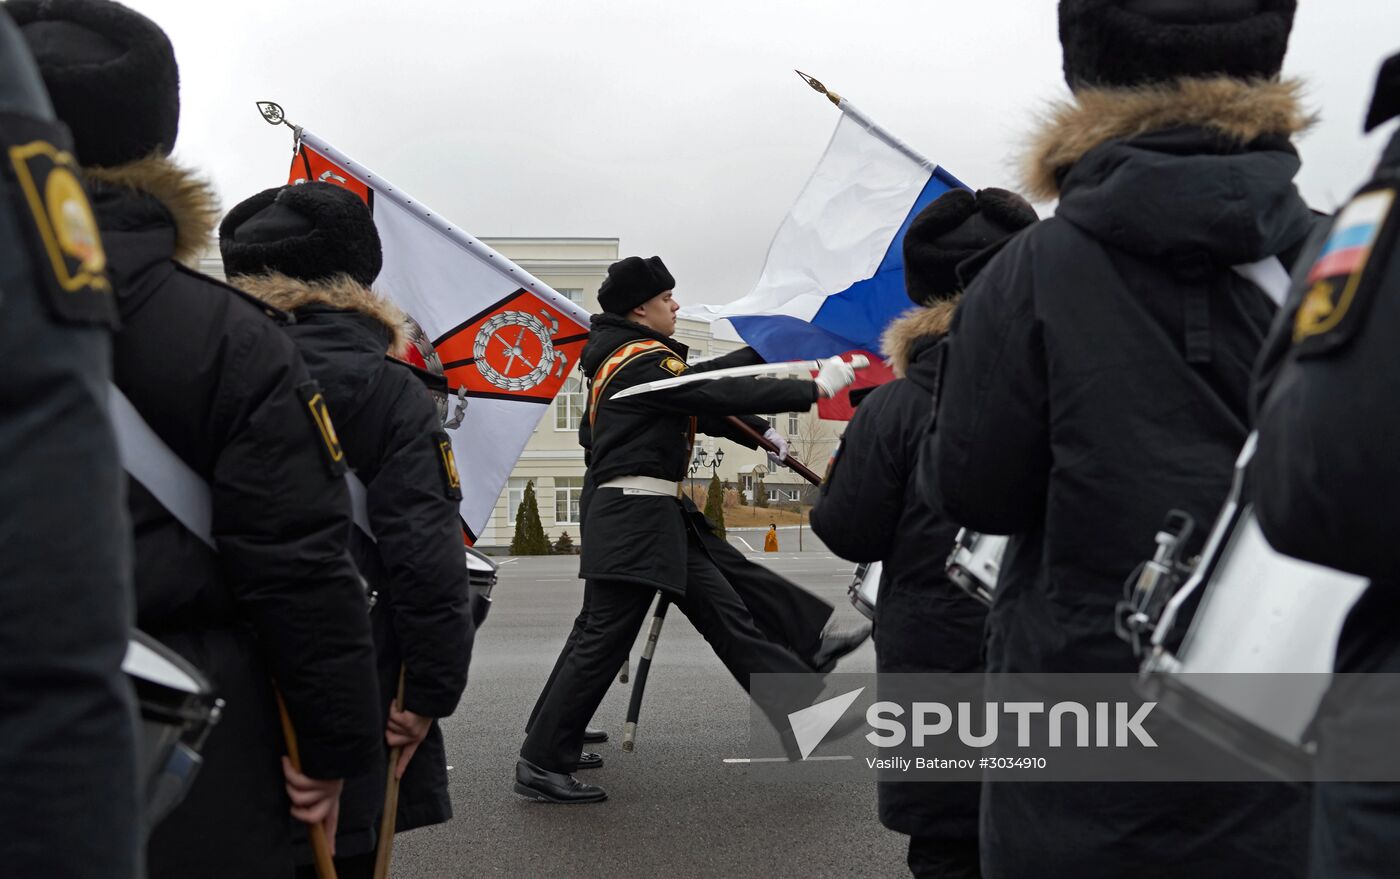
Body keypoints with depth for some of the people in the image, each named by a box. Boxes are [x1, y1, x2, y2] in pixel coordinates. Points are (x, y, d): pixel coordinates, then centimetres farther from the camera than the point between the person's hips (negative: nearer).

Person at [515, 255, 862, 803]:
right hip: (634, 516, -11)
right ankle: (541, 765, 1)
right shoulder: (643, 361, -14)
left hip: (658, 516, 11)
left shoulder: (623, 358, 17)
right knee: (605, 640, -6)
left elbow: (697, 407, 26)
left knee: (726, 614, 8)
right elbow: (722, 395, -22)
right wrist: (813, 388, -19)